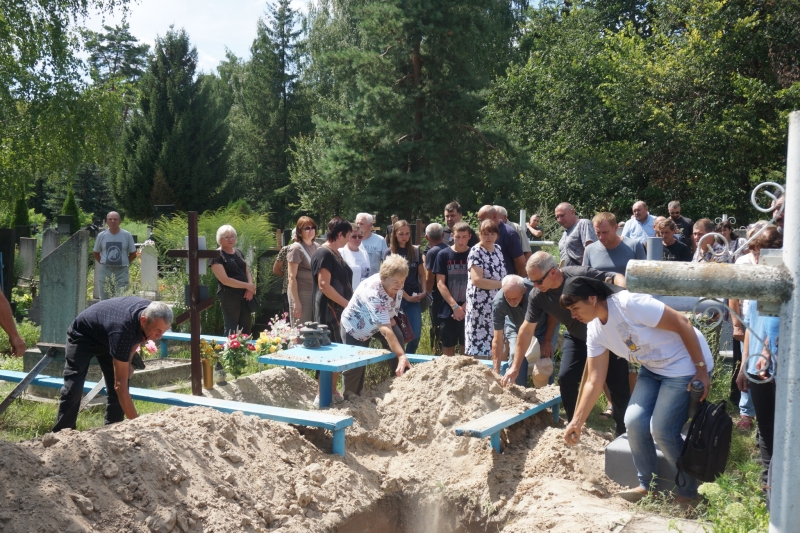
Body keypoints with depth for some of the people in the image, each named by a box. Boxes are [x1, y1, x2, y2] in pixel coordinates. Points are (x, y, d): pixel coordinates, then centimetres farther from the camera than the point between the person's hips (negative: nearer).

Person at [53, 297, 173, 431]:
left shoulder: (152, 313, -25)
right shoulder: (122, 329, -45)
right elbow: (120, 384, -43)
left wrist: (127, 362, -7)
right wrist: (136, 422, -45)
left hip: (106, 338, 6)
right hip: (82, 335, -6)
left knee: (116, 391, -4)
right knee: (73, 389, -14)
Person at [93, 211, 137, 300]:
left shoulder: (127, 235, 1)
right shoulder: (101, 235, 4)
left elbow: (133, 254, 8)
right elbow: (95, 253, 15)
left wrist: (124, 263, 1)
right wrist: (103, 263, 5)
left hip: (121, 271, -2)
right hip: (105, 271, 2)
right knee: (104, 299, 6)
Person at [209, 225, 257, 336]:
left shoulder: (238, 252, 14)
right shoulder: (217, 256, -8)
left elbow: (247, 272, 15)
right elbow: (225, 280, -16)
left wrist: (250, 287, -5)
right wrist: (247, 285, -13)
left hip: (245, 295, 7)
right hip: (229, 297, -7)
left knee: (246, 330, 9)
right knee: (232, 331, -1)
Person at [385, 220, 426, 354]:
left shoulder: (415, 251, 8)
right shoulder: (390, 253, 0)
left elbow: (421, 274, 13)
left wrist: (423, 291, -3)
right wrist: (406, 296, -9)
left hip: (414, 298, 2)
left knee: (416, 333, -2)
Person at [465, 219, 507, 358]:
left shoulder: (498, 249, 12)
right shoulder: (476, 252, -10)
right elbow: (477, 280, -19)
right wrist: (502, 284, -14)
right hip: (481, 307, -7)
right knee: (480, 349, -4)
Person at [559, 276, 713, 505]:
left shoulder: (629, 304, -29)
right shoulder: (595, 331, -4)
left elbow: (682, 323, -23)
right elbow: (594, 382, 0)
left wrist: (701, 370, -21)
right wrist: (577, 422, -2)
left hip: (685, 364, -7)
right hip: (653, 368, 7)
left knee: (662, 430, -10)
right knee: (634, 422, -4)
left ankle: (688, 491, 13)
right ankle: (647, 484, 16)